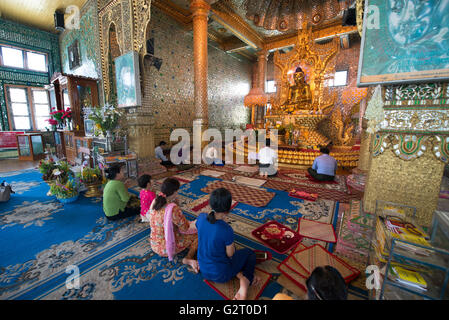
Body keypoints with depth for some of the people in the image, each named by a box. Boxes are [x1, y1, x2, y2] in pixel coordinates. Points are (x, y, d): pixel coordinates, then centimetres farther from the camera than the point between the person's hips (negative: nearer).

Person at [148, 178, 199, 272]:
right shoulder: (173, 209, -33)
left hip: (154, 245, 7)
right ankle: (188, 258, -7)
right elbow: (185, 228, -18)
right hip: (166, 248, -7)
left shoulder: (154, 202, -10)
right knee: (197, 234, 3)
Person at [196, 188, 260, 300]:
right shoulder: (226, 230, -33)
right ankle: (246, 280, 1)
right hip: (220, 275, -5)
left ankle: (239, 274, 12)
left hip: (203, 270, 5)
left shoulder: (201, 217, -18)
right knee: (250, 253, 17)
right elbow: (230, 254, -16)